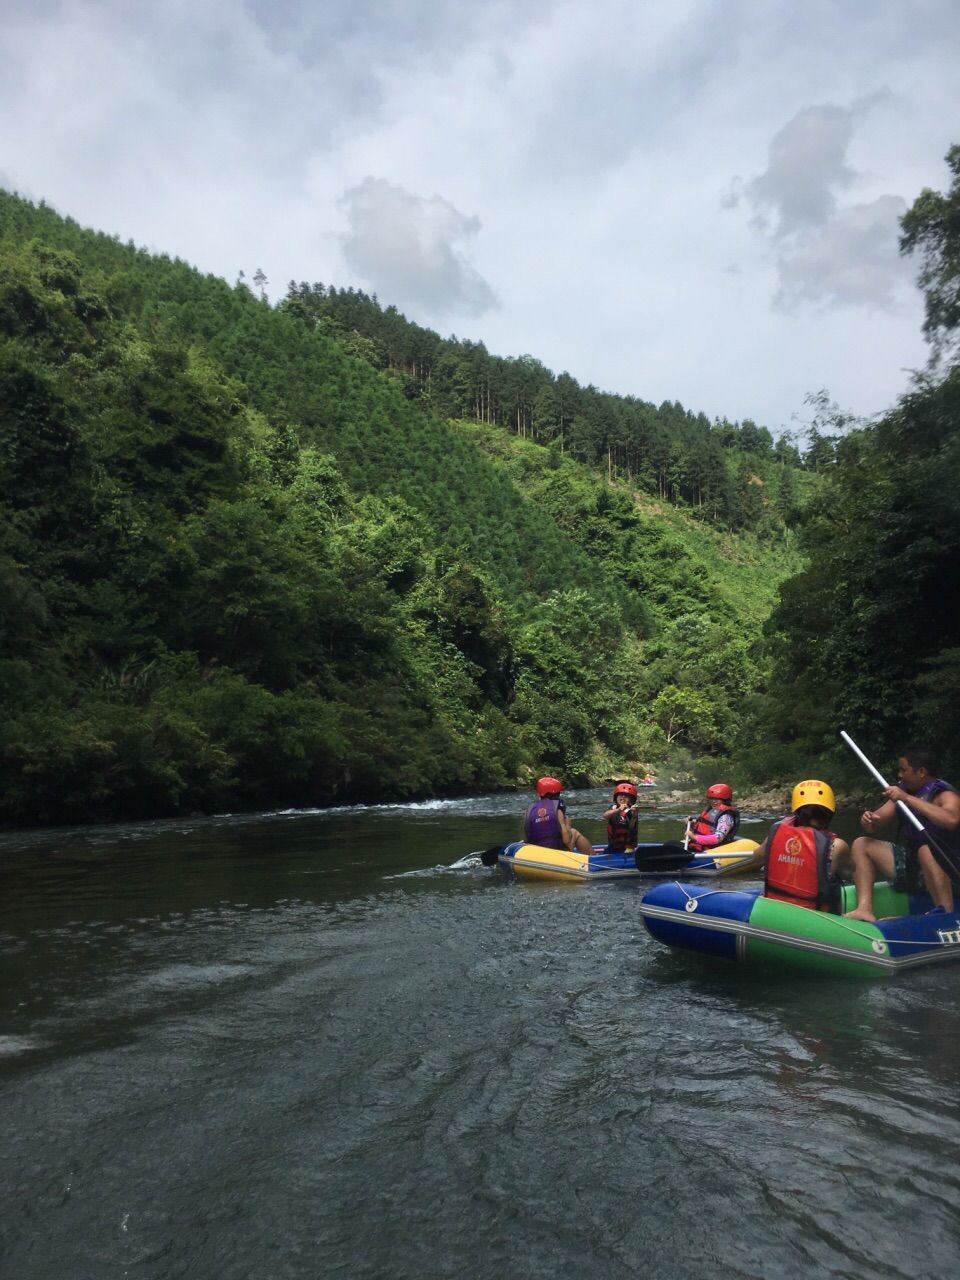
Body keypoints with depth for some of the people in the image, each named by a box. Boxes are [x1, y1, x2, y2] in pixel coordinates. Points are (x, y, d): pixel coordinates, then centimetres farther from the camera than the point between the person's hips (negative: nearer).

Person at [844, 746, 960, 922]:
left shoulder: (945, 795, -13)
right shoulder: (903, 790, 8)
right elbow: (876, 823, 9)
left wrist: (908, 798, -36)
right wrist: (869, 819, -16)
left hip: (941, 867, -7)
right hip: (907, 863, 8)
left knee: (927, 850, -37)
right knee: (861, 844, -1)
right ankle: (865, 910, -17)